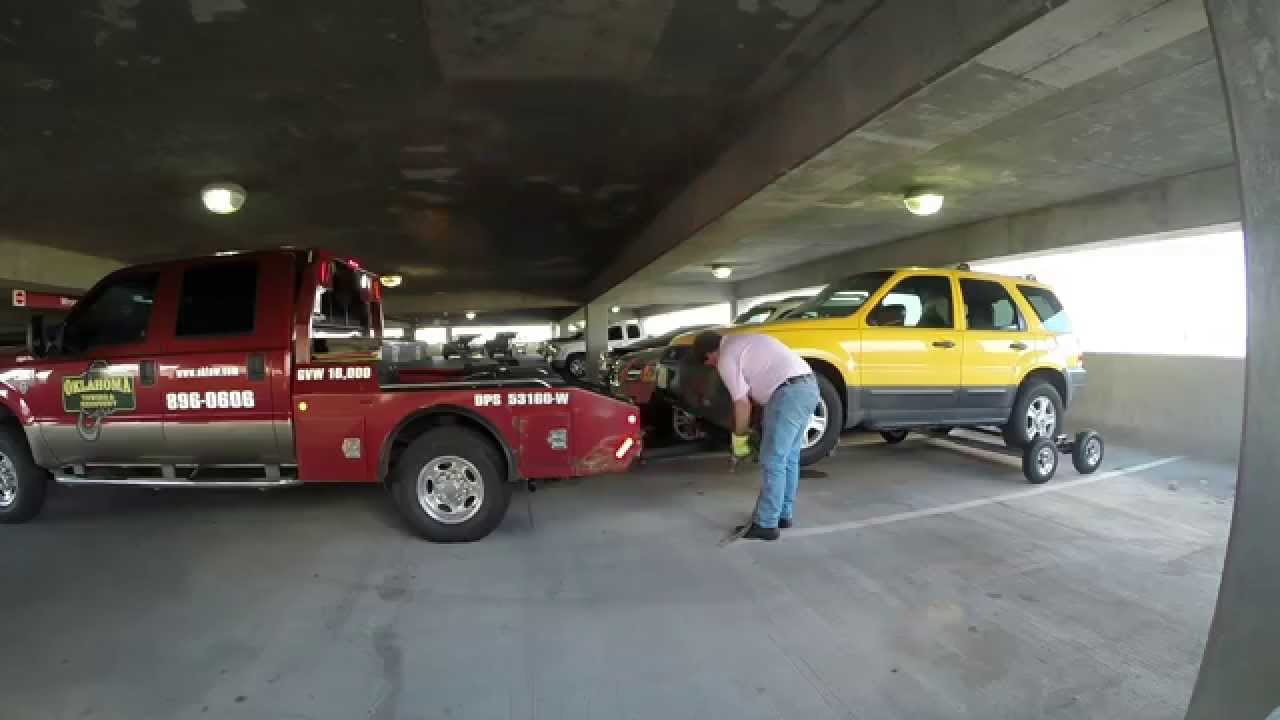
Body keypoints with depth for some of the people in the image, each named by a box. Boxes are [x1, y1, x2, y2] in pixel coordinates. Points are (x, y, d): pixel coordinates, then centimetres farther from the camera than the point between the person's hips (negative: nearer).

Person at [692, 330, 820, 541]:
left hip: (790, 392, -10)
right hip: (809, 385, 10)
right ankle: (784, 514, 26)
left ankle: (765, 524, 3)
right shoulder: (740, 342, 25)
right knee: (789, 458, 17)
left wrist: (739, 438, 10)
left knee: (772, 462, -3)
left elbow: (742, 403, -2)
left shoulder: (726, 358, -2)